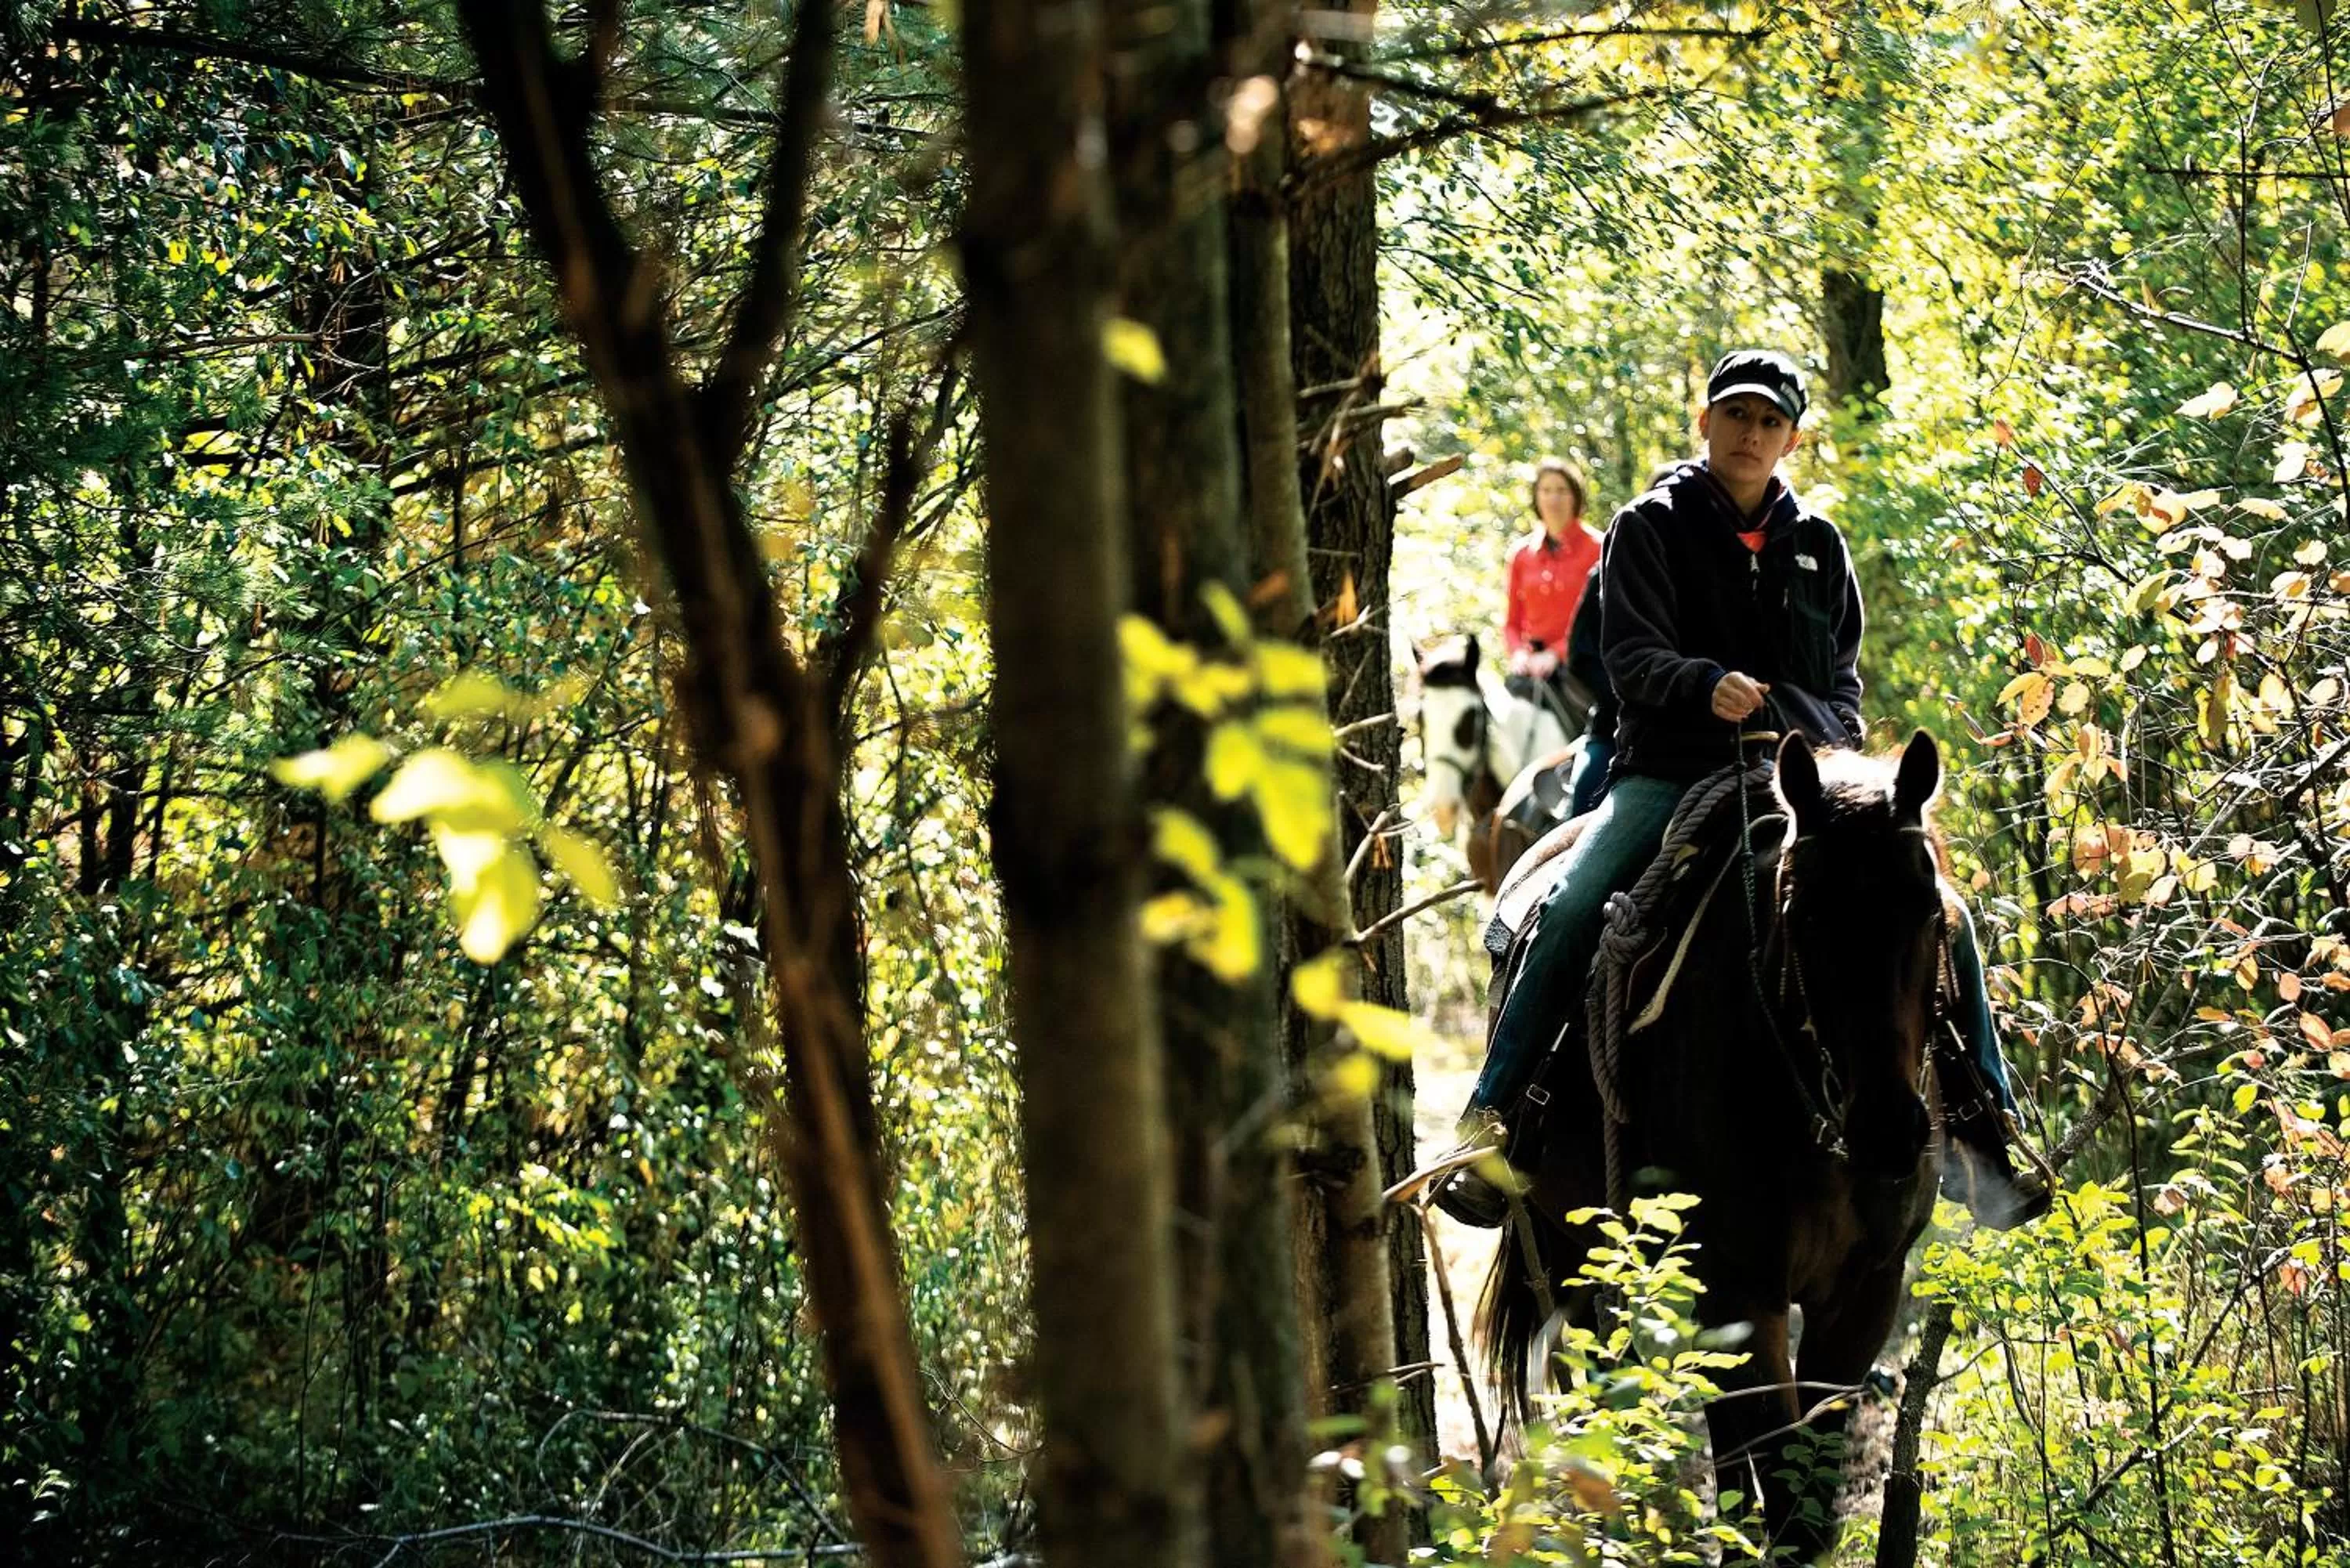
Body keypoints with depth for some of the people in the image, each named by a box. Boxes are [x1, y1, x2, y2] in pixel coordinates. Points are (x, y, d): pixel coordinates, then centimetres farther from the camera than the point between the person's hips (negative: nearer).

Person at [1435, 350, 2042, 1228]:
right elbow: (1630, 655, -7)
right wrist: (1707, 686, -28)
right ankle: (1489, 1124, -23)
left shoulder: (1817, 545, 15)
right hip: (1669, 770, -3)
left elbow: (1844, 677, 19)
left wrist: (1833, 745, -2)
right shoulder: (1652, 528, 3)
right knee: (1569, 915, -28)